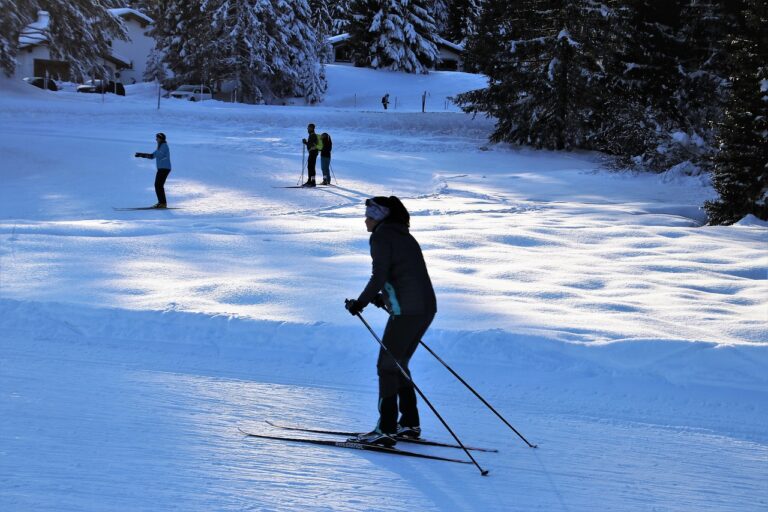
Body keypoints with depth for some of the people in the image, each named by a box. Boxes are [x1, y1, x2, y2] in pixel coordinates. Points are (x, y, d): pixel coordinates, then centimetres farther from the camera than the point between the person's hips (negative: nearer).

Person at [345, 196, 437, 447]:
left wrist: (361, 302, -6)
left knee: (387, 365, -2)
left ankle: (386, 430, -1)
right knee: (399, 363, 18)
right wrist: (383, 296, 29)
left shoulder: (381, 237, -8)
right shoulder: (402, 235, 19)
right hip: (426, 307, 9)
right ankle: (409, 424, 21)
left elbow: (379, 276, -16)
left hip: (406, 311, -9)